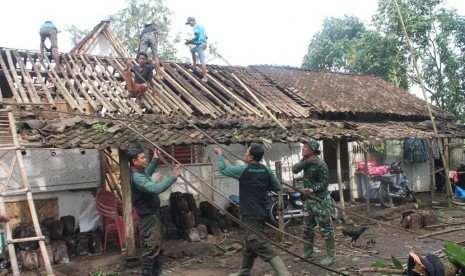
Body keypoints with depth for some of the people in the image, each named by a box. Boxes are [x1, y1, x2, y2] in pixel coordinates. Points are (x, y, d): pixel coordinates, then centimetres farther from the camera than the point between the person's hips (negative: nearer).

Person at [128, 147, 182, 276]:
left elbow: (148, 173, 34)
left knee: (159, 246, 18)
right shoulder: (137, 177, -25)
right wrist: (173, 177, -32)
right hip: (148, 217, -11)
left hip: (154, 214, 11)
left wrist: (155, 159, 30)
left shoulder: (140, 172, 8)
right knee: (152, 249, -7)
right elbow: (156, 188, -36)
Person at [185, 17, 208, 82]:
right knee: (192, 50, 31)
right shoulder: (201, 26, 22)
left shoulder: (196, 26, -6)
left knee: (202, 61, -11)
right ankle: (194, 65, 27)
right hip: (203, 43, 10)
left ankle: (204, 77, -13)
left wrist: (190, 41, -7)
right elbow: (206, 37, 22)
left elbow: (196, 36, -16)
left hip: (200, 45, -10)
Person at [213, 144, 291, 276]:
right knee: (250, 244, 20)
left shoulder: (243, 170, -13)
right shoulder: (266, 170, 4)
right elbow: (278, 187, 12)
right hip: (260, 212, 8)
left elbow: (223, 169, 2)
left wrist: (219, 154, 18)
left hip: (251, 214, -8)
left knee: (259, 245, -13)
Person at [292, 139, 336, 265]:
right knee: (307, 226, 15)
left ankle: (331, 254, 6)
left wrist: (312, 190, -33)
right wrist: (307, 161, -19)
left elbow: (324, 183, -19)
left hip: (319, 199, -8)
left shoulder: (320, 164, -19)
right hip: (308, 198, 8)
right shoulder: (305, 160, 6)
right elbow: (295, 169, -8)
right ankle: (307, 251, 27)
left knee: (325, 227, -3)